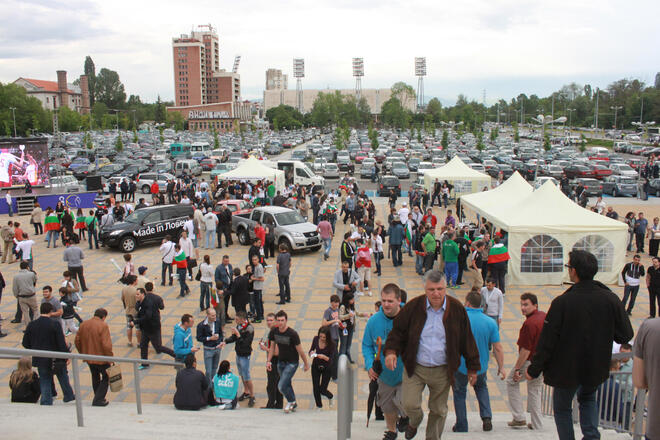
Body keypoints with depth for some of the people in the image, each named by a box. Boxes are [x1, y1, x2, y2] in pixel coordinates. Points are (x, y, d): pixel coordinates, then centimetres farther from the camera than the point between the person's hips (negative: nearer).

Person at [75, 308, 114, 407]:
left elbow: (77, 341, 8)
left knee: (95, 378, 23)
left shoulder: (83, 324, 2)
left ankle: (98, 398, 32)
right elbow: (106, 345, -23)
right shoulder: (103, 326, -18)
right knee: (106, 378, 9)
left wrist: (83, 353, 19)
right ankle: (98, 400, 3)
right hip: (101, 358, -6)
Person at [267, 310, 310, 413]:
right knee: (287, 384, 16)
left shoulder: (292, 334, -21)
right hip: (280, 362, 5)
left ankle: (291, 401, 16)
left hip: (292, 363, -5)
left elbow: (300, 350, -13)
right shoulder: (274, 331, -7)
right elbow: (272, 347, 9)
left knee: (281, 386, -12)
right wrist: (269, 361, 4)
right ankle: (293, 404, 38)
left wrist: (306, 364, -4)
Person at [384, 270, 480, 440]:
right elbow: (398, 331, 2)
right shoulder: (413, 306, -8)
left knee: (439, 410, 11)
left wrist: (472, 368, 6)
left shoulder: (457, 309, -5)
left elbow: (467, 340, 3)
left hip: (442, 371, 1)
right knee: (409, 404, -8)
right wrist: (391, 351, -15)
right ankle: (414, 422, 28)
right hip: (415, 368, 0)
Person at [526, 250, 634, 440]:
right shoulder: (611, 299, -12)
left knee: (562, 408, 17)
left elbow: (547, 341, -20)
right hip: (597, 368, 4)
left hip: (567, 368, -4)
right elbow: (626, 335, -5)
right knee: (587, 398, 31)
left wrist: (534, 370, -8)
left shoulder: (562, 302, -24)